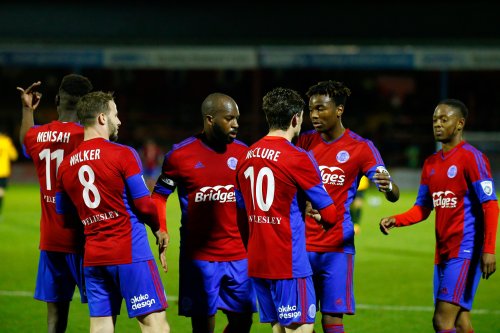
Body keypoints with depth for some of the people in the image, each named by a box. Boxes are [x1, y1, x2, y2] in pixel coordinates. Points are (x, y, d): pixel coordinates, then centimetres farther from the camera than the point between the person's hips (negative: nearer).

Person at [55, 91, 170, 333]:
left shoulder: (65, 166, 9)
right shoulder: (123, 154, -9)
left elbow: (64, 216, 14)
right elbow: (143, 204, -9)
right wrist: (158, 231, 9)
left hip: (93, 256, 6)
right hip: (130, 252, -6)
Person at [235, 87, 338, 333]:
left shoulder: (246, 157, 9)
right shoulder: (298, 159, -12)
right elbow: (329, 214, -9)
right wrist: (321, 219, 14)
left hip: (256, 263, 7)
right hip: (289, 264, -7)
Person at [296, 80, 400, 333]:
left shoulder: (361, 148, -3)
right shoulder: (304, 142, 7)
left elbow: (393, 195, -9)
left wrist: (388, 187, -33)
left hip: (337, 248, -3)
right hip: (301, 245, 3)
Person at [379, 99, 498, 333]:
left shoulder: (471, 158, -9)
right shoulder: (431, 163, 15)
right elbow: (423, 208, 17)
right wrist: (396, 221, -3)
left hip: (465, 252, -8)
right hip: (443, 252, 8)